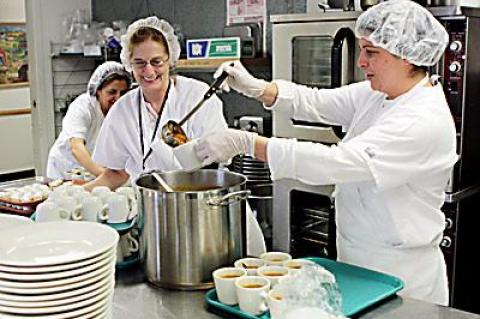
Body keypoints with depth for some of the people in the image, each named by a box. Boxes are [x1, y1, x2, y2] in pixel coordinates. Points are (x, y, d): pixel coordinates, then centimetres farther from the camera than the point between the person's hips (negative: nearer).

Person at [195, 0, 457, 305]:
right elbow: (316, 102, 4)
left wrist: (245, 143, -33)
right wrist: (256, 88, -13)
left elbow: (335, 163, -33)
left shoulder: (425, 122, -26)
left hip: (399, 273, -7)